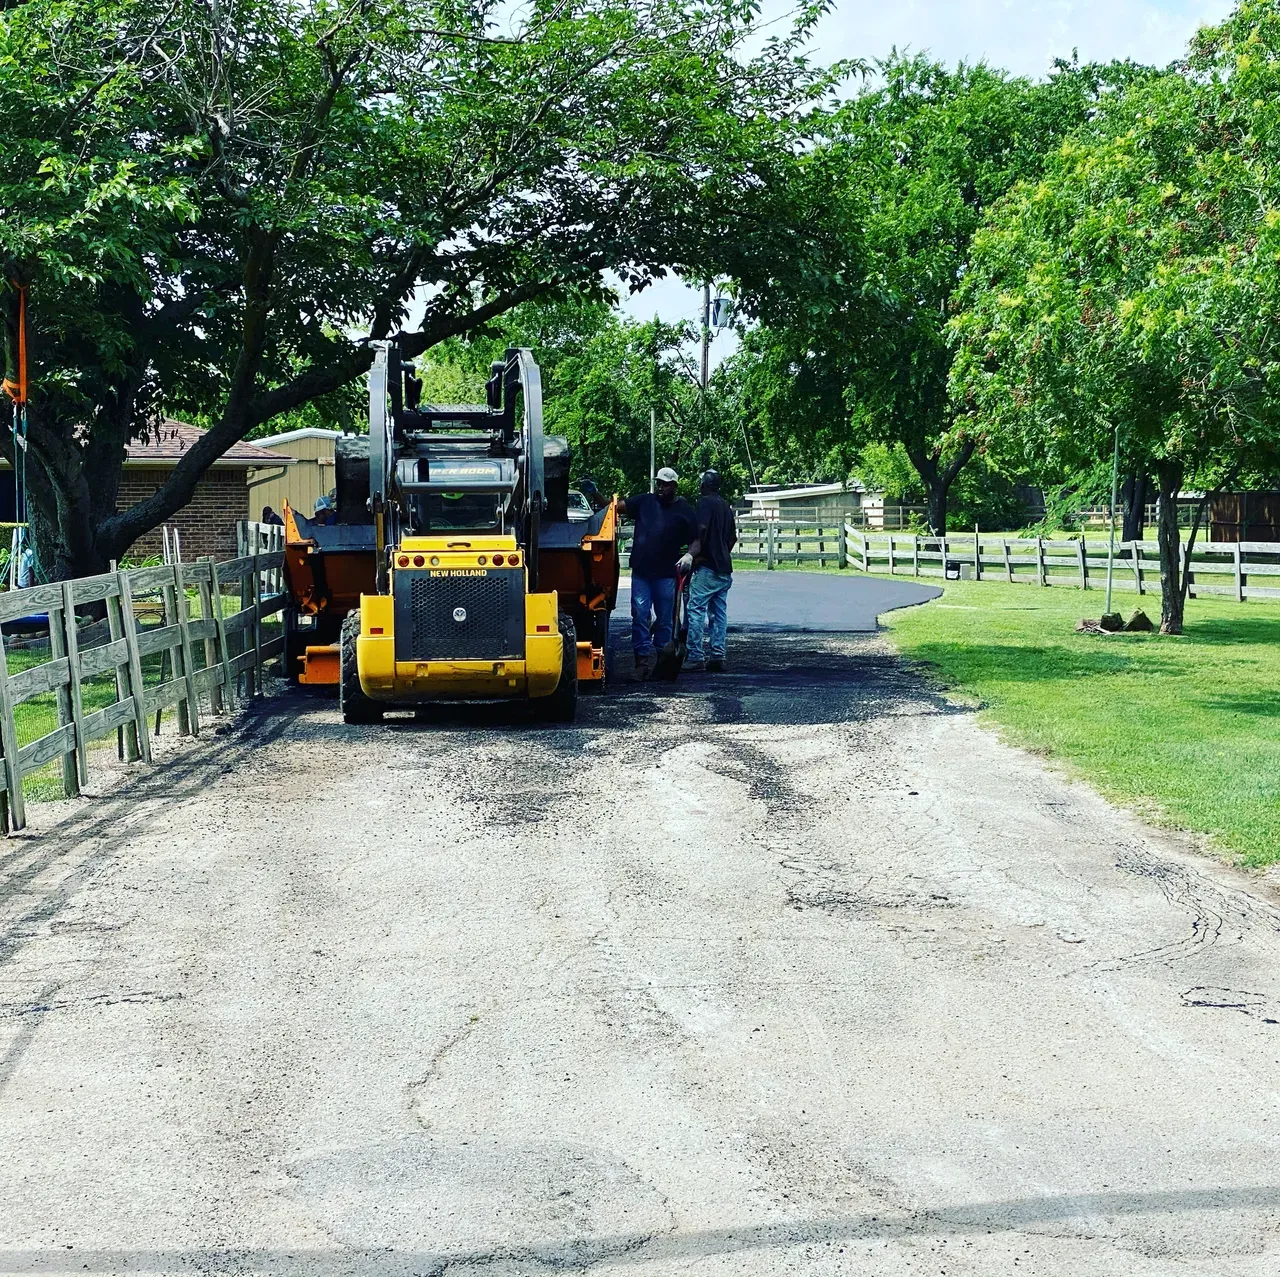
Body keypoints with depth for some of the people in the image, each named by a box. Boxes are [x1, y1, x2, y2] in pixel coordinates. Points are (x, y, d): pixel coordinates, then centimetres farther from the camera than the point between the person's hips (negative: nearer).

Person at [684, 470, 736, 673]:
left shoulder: (705, 502, -6)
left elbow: (701, 529, -20)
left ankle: (696, 656, -13)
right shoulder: (725, 506, 19)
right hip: (725, 568, 8)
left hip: (707, 567, -8)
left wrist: (692, 554, -26)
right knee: (719, 612, 8)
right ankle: (718, 656, 5)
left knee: (696, 610, -8)